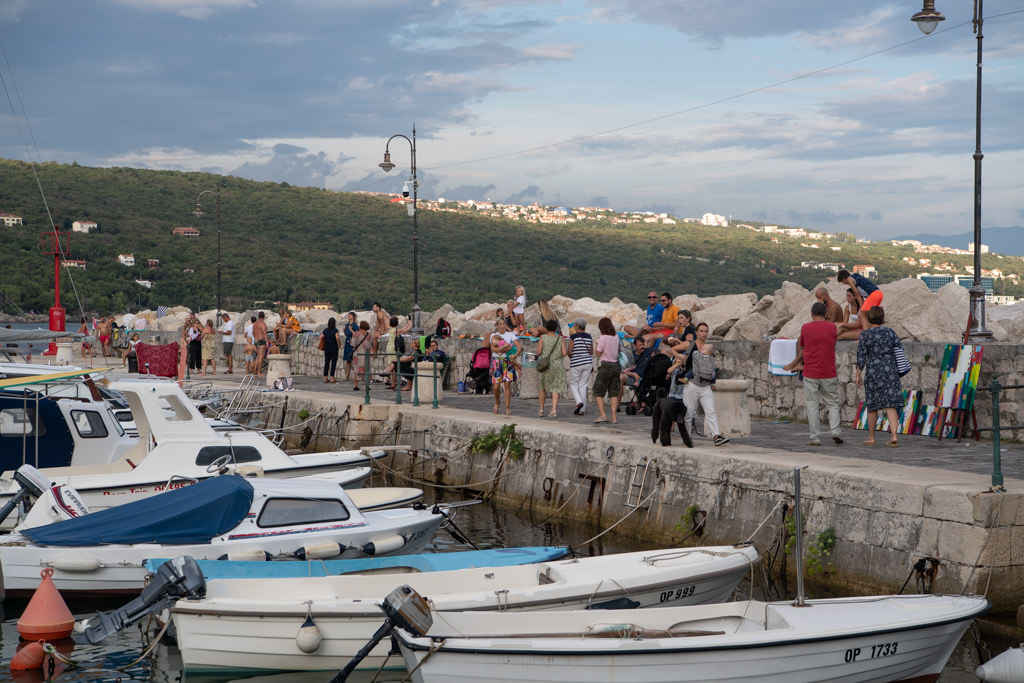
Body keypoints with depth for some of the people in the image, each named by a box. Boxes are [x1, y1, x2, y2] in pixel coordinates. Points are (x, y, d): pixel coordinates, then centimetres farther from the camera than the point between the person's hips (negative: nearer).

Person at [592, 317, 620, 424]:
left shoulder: (603, 338, -13)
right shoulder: (616, 337, 6)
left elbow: (598, 354, -11)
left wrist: (597, 343, 5)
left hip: (606, 366, -6)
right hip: (616, 365, 6)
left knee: (598, 392, 3)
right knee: (613, 392, 8)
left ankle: (602, 415, -7)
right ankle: (614, 417, 3)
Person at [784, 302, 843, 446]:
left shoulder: (805, 328, -3)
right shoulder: (832, 328, 0)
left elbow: (802, 349, 6)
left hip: (810, 374, -1)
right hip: (829, 374, 1)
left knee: (812, 406, 4)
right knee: (832, 404, 11)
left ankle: (815, 437, 1)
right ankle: (835, 430, -5)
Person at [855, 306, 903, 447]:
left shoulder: (865, 335, -6)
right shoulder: (890, 332, 3)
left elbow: (861, 357, -7)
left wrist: (858, 374, 0)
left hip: (872, 372, -2)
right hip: (890, 371, 2)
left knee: (872, 405, 10)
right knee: (891, 404, -1)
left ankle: (871, 438, 17)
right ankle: (893, 436, -15)